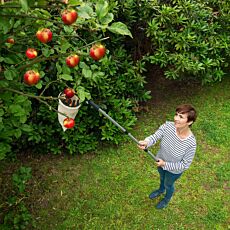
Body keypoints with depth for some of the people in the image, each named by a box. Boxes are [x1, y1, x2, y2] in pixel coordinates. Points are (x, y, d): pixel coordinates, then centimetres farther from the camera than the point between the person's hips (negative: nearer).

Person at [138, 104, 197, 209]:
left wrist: (165, 164, -27)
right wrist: (146, 142, -52)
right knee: (162, 177, 35)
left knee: (168, 185, 28)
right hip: (161, 162, 4)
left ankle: (167, 199, 63)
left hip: (174, 170, -3)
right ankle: (161, 190, 70)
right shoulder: (168, 126, -28)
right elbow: (155, 136, -29)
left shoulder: (191, 143, -37)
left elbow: (185, 165, -26)